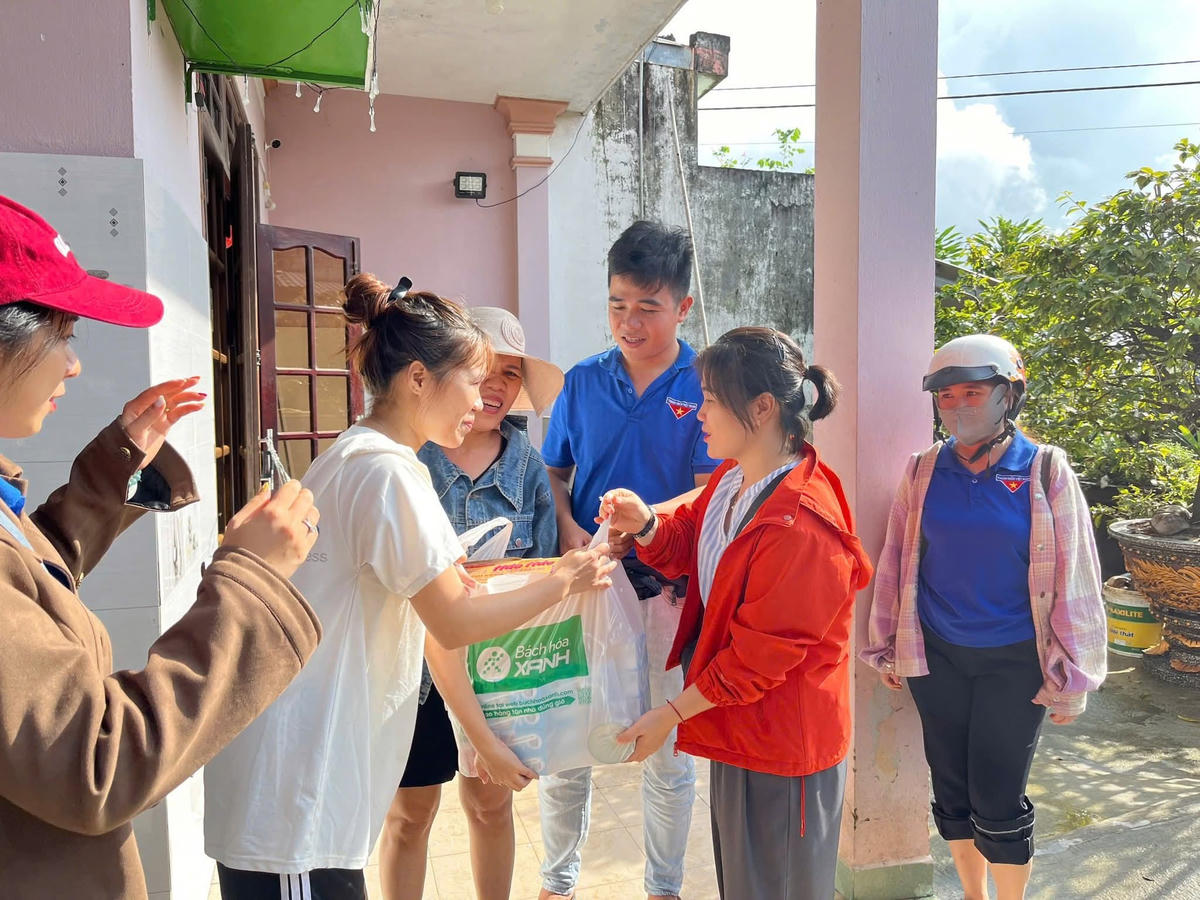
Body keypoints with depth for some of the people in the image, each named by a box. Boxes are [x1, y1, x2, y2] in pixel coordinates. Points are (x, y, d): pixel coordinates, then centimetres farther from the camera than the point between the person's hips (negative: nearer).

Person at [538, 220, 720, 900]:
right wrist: (570, 530, -9)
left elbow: (707, 494, -9)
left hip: (667, 587, -2)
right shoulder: (584, 381, 4)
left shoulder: (705, 386, -5)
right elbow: (554, 474, 10)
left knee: (670, 753, 11)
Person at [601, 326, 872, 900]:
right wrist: (647, 525, -9)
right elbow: (689, 546, 13)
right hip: (736, 726, 9)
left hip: (778, 747, -9)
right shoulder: (732, 481, 0)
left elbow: (762, 649, -25)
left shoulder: (801, 525, -30)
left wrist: (674, 713, -17)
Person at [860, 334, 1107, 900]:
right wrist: (887, 648, 9)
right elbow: (895, 565, 5)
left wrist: (1071, 678, -2)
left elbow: (1072, 579, -4)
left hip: (1014, 662, -2)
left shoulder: (1045, 471, -7)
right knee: (952, 792, 13)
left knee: (997, 803, 2)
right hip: (936, 658, 3)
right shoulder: (923, 472, -1)